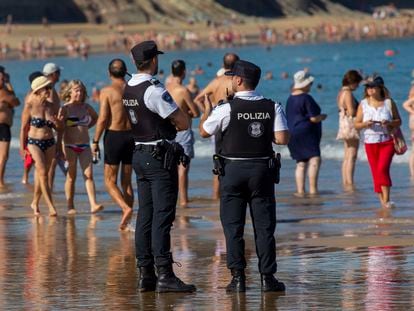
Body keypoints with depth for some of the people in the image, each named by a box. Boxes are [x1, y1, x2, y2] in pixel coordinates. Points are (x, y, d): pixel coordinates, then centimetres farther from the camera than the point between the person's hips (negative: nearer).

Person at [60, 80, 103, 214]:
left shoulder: (86, 107, 10)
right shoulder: (65, 108, -4)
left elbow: (95, 117, 30)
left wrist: (86, 127, 13)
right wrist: (62, 148, -16)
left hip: (84, 146, 3)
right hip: (70, 146, -3)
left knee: (88, 175, -8)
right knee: (71, 177, 3)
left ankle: (93, 205, -16)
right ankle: (70, 206, 10)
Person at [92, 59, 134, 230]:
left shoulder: (107, 91, -8)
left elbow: (103, 119, -13)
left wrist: (95, 141, -5)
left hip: (114, 135, -4)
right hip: (132, 135, 4)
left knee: (110, 181, 4)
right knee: (126, 181, 13)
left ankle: (126, 208, -20)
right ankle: (126, 222, 12)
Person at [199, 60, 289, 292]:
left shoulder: (227, 109, -10)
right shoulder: (273, 108, -2)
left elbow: (204, 132, 2)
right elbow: (283, 139, -8)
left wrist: (207, 111, 20)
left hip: (233, 170, -2)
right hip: (262, 170, 2)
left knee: (233, 226, 5)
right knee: (264, 226, 6)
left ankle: (238, 276, 1)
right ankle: (268, 277, 4)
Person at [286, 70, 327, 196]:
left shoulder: (290, 99, 13)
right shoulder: (306, 98, -13)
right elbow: (313, 118, -16)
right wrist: (322, 116, 5)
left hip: (293, 133, 9)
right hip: (306, 133, -9)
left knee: (301, 163, 11)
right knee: (315, 159, -13)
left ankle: (300, 190, 6)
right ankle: (313, 189, -23)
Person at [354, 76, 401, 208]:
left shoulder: (389, 103, 2)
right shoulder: (363, 104, 5)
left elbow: (398, 121, 6)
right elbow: (357, 124, 7)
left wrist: (390, 123, -15)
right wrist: (365, 124, -15)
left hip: (387, 142, -2)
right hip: (370, 142, 2)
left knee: (383, 168, -17)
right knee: (376, 172, 3)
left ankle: (386, 200, -14)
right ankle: (381, 200, 13)